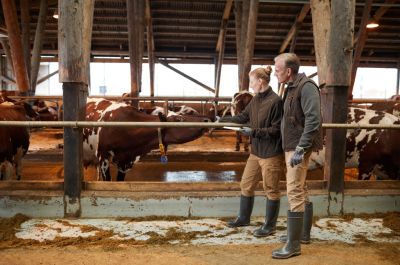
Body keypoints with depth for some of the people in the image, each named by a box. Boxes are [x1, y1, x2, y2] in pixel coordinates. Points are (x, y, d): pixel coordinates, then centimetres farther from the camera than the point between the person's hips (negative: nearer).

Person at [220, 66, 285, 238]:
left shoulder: (275, 101, -17)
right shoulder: (255, 100, 5)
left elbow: (276, 130, -17)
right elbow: (243, 117, 15)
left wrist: (254, 131, -21)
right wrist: (223, 120, 11)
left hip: (271, 154, -8)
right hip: (255, 152, 8)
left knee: (271, 189, 6)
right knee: (246, 185, 16)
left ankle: (270, 226, 22)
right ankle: (243, 218, 35)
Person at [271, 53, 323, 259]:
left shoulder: (306, 87, -15)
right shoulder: (291, 88, 14)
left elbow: (313, 120, -23)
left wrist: (301, 148, -25)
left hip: (299, 148, -10)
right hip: (290, 146, 10)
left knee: (295, 192, -8)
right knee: (300, 190, 18)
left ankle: (293, 245, 0)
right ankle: (303, 233, 32)